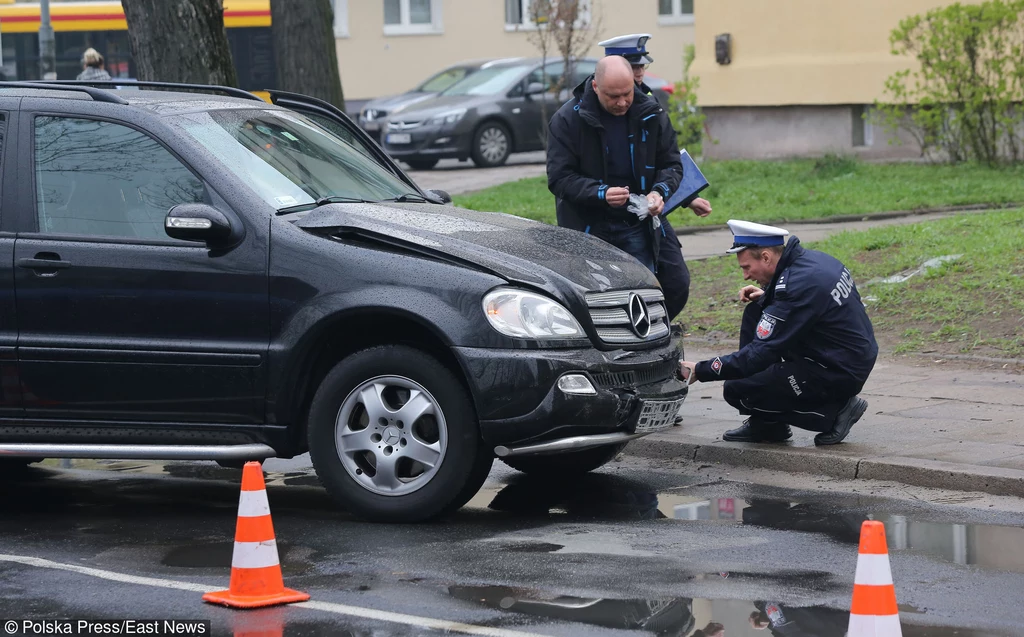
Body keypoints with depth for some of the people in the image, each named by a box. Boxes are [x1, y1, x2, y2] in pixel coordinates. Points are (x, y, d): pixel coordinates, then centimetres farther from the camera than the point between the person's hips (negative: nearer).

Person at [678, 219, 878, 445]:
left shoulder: (798, 284, -24)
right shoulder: (810, 258, 3)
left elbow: (760, 353, -22)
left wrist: (700, 370, -14)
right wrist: (765, 297, 7)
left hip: (840, 375, -10)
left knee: (736, 391, -10)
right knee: (755, 313, 13)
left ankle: (834, 411, -3)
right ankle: (765, 425, 14)